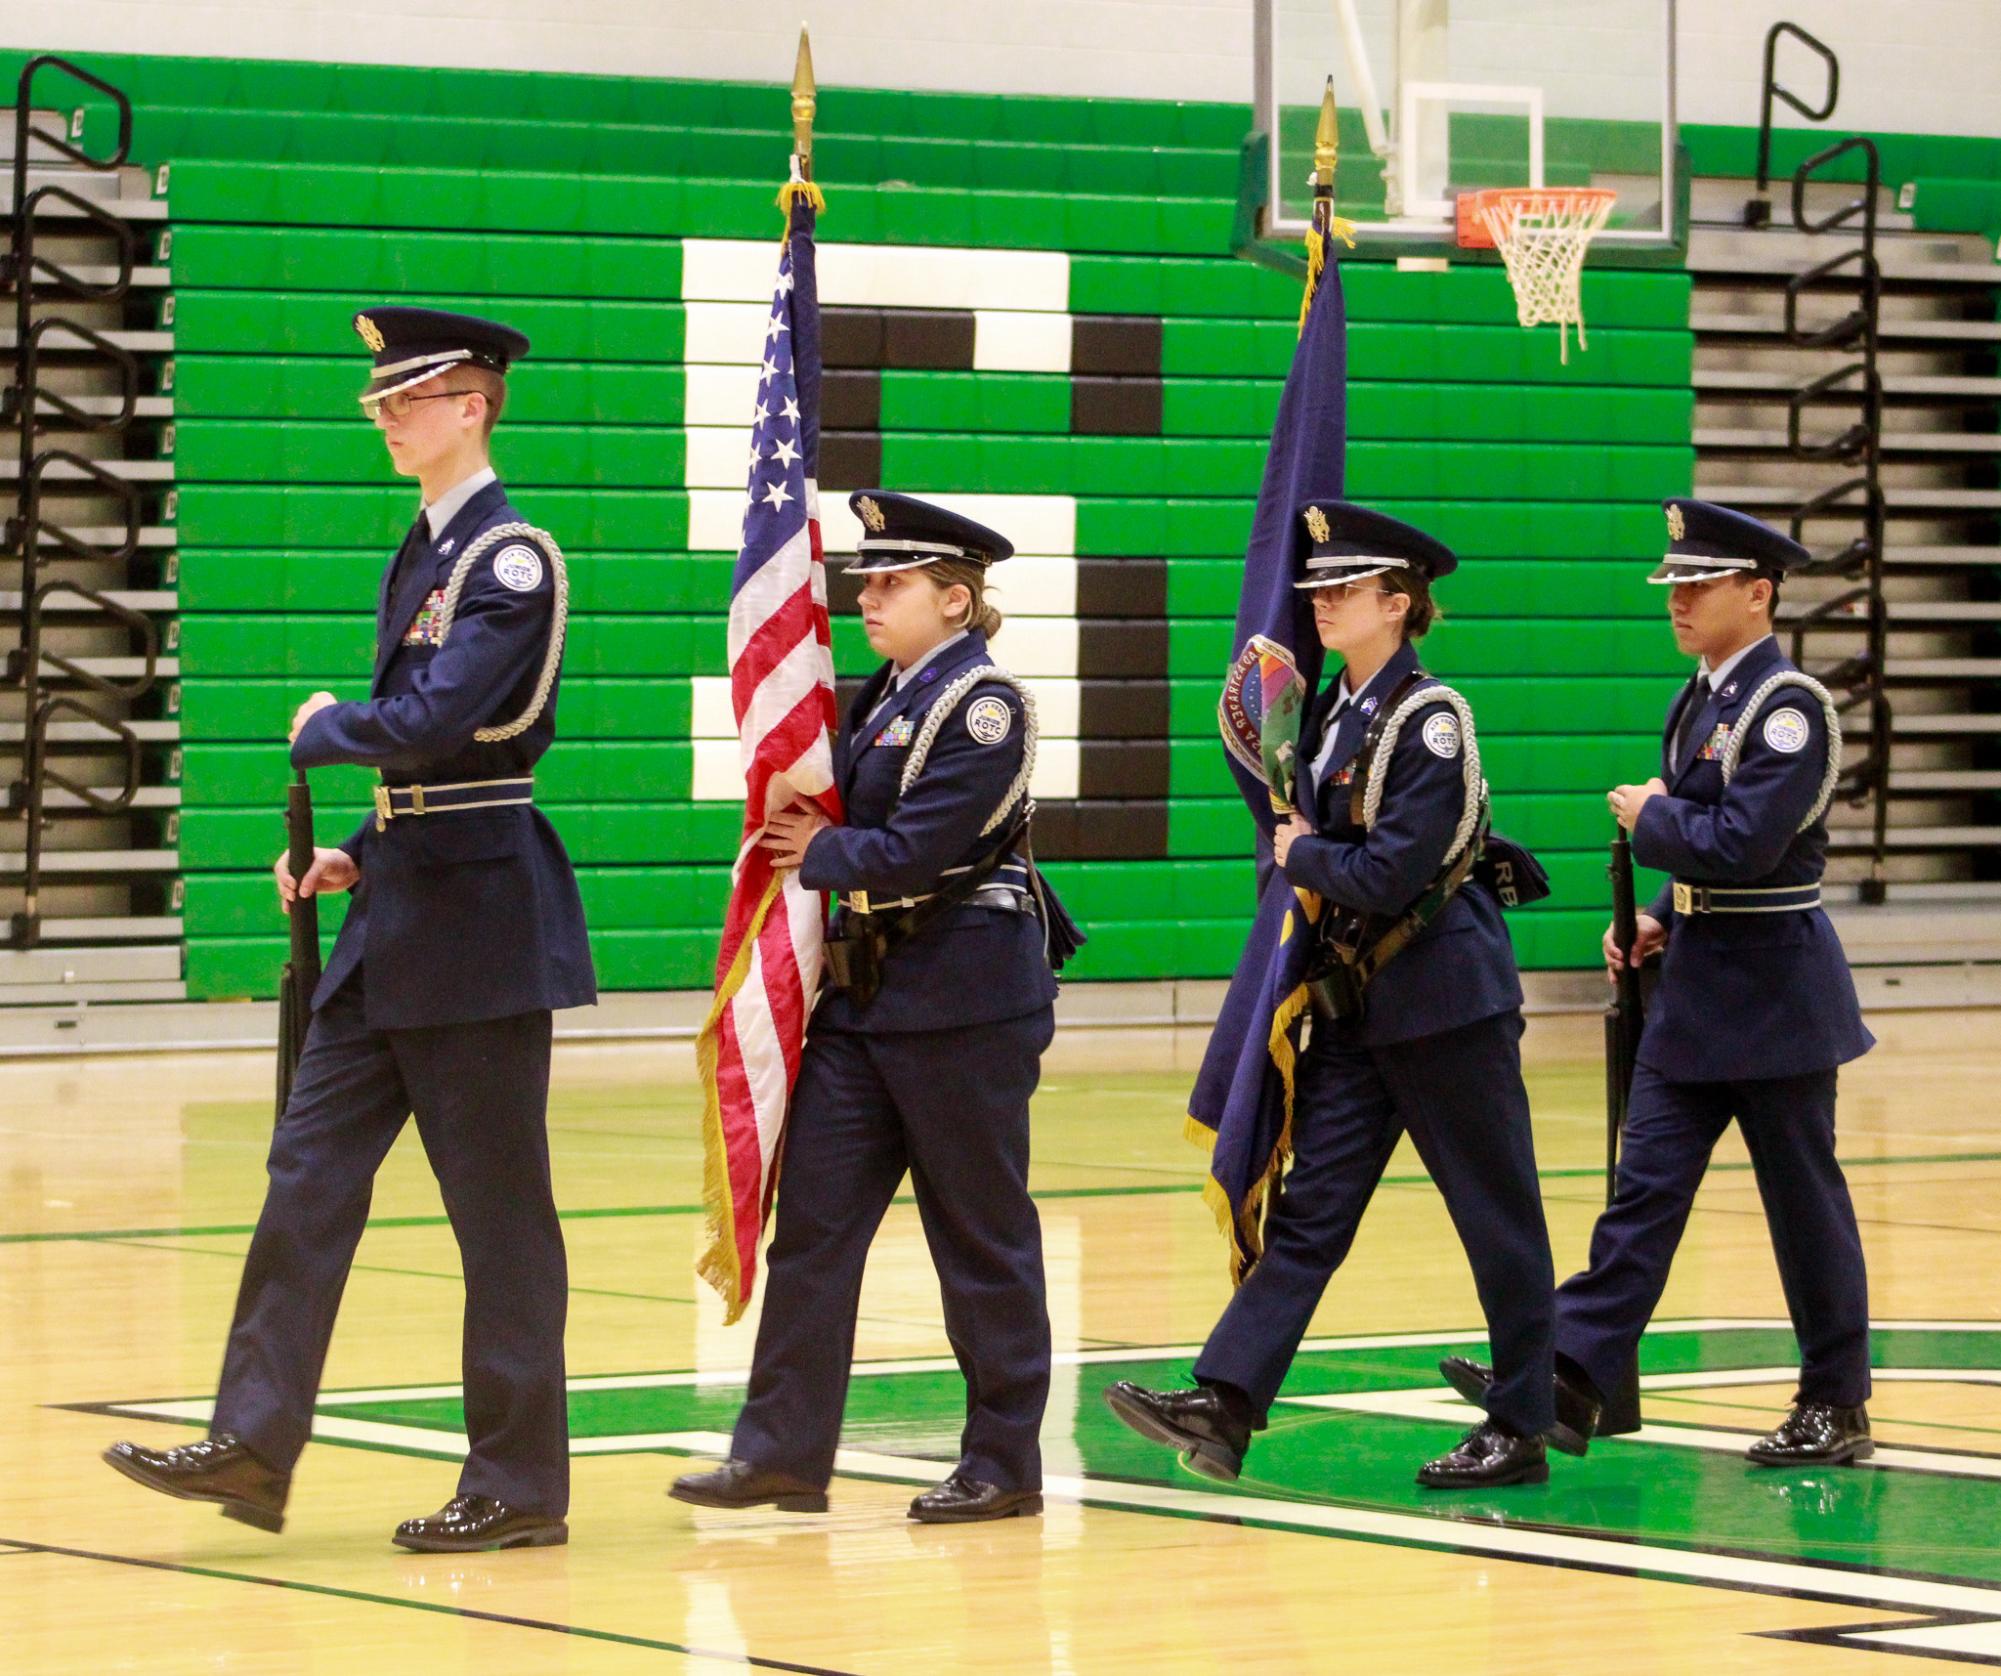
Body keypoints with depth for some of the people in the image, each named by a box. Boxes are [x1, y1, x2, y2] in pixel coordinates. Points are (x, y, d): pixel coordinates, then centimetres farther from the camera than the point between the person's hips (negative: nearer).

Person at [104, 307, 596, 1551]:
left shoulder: (510, 559, -13)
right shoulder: (425, 552, 15)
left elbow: (432, 723, -24)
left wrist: (325, 726, -7)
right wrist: (356, 855, 10)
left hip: (482, 923, -9)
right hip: (398, 912, 9)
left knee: (499, 1203, -1)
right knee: (312, 1170, 5)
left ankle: (521, 1485, 6)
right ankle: (255, 1447, 6)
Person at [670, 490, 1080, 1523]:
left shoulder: (984, 705, -12)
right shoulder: (886, 699, 14)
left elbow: (913, 854, -19)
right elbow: (831, 811, 15)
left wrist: (821, 852, -5)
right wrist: (803, 830, -5)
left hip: (964, 1002, -8)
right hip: (865, 992, 8)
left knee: (980, 1234, 1)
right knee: (813, 1215, 3)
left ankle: (1003, 1464, 10)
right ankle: (784, 1451, 5)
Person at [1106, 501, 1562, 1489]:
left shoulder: (1431, 721, -15)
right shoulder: (1332, 715, 10)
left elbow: (1387, 877, -21)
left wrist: (1300, 855, -7)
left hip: (1444, 995, -8)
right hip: (1357, 1000, 8)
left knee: (1496, 1215, 2)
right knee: (1309, 1205, 1)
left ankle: (1522, 1428, 9)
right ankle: (1226, 1406, -5)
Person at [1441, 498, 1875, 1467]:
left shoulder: (1789, 707, -15)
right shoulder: (1699, 702, 12)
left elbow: (1743, 844, -25)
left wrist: (1649, 818, -11)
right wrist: (1661, 921, 8)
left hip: (1773, 994, -8)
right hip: (1696, 988, 8)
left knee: (1803, 1199, 1)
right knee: (1645, 1185, 2)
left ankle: (1837, 1406, 11)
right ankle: (1572, 1376, -2)